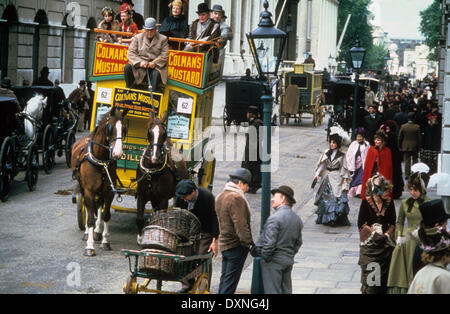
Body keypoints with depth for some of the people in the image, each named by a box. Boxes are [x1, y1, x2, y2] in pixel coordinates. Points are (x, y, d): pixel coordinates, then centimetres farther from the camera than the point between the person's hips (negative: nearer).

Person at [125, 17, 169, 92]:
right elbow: (131, 53, 2)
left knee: (156, 74, -35)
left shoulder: (162, 39, 7)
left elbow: (164, 55, -1)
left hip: (155, 66, -2)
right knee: (127, 68, -24)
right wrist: (139, 62, -16)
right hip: (139, 65, 2)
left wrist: (155, 63, -19)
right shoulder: (138, 38, 11)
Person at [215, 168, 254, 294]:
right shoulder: (236, 198, -18)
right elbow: (241, 226, -21)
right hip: (236, 246, -9)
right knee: (230, 281, -5)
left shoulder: (220, 197, 14)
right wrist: (250, 244, -18)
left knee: (224, 279, 15)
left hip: (224, 244, 9)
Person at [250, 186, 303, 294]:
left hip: (273, 261, -7)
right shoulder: (297, 219, 6)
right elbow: (298, 242, 13)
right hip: (288, 261, 8)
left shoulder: (274, 218, -19)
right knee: (286, 291, 15)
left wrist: (265, 257, -8)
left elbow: (269, 242, -21)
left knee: (273, 290, -2)